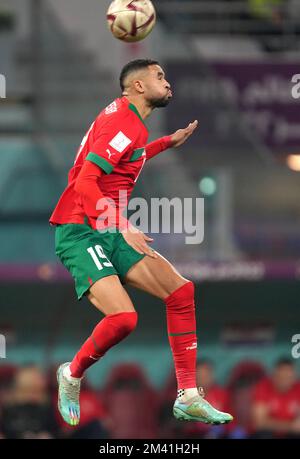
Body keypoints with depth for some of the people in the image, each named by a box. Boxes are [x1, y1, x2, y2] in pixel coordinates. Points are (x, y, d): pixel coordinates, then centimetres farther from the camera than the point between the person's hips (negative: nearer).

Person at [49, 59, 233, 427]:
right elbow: (84, 183, -25)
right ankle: (72, 375, 3)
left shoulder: (126, 119, 15)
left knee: (180, 290, -2)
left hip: (110, 233, 10)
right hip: (81, 233, -10)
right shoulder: (123, 122, -15)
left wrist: (168, 143, 38)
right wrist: (123, 227, -34)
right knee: (123, 317, -26)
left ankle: (188, 398, -1)